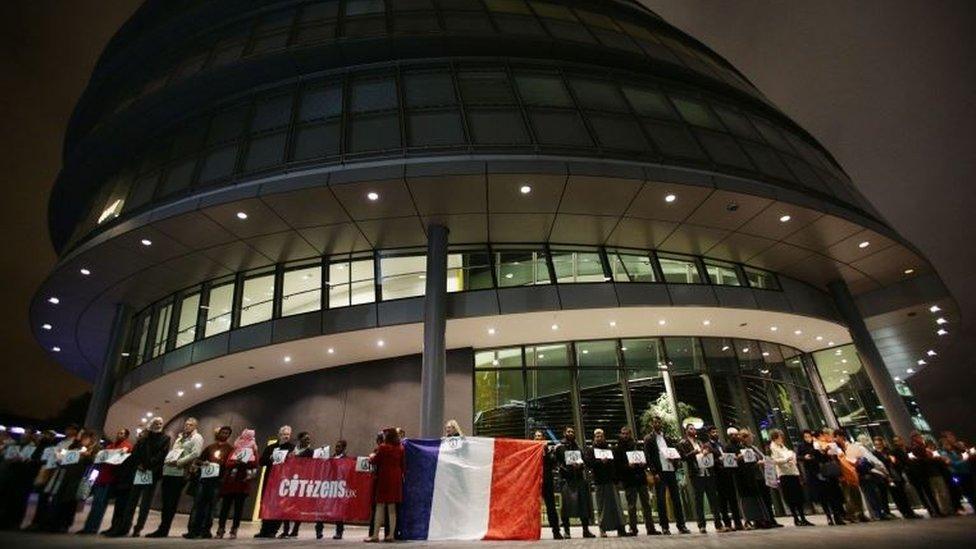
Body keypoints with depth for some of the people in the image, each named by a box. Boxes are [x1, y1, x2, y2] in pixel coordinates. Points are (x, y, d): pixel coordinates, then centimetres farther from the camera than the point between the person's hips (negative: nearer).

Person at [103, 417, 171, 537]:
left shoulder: (165, 438, 6)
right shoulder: (143, 436, 15)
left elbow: (161, 454, -4)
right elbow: (135, 451, 8)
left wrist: (147, 465, -13)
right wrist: (138, 464, -7)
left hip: (152, 473, -3)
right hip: (138, 471, 3)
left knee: (145, 503, -1)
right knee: (131, 501, 3)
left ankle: (138, 528, 5)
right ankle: (123, 527, 9)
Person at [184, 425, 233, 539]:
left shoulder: (230, 449, 10)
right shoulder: (210, 447, 20)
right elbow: (200, 458, 20)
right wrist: (196, 463, -1)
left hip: (217, 479, -2)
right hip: (204, 477, 3)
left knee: (210, 505, -1)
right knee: (198, 503, -4)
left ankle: (205, 530, 2)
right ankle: (193, 530, -4)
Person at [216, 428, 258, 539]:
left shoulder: (253, 450, 10)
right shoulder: (235, 449, 15)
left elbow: (254, 464, -2)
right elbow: (228, 462, 2)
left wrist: (244, 463, -16)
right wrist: (236, 463, -17)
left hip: (243, 481, -1)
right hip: (230, 480, 2)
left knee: (239, 506, -2)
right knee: (225, 504, 0)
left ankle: (234, 530, 2)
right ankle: (221, 529, 6)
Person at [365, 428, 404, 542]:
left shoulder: (383, 447, -10)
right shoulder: (400, 448, 6)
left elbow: (374, 460, -2)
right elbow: (402, 464, 11)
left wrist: (371, 456, 18)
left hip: (384, 478, -5)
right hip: (396, 478, 5)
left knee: (380, 506, 1)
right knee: (392, 508, 10)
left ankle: (375, 535, 2)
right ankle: (391, 535, 12)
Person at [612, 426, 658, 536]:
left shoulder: (637, 446, 16)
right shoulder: (617, 449, 4)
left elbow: (646, 460, 17)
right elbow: (617, 465, -4)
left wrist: (644, 464, -5)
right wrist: (628, 465, -19)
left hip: (641, 478, 3)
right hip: (628, 480, -3)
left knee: (646, 504, 3)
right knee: (631, 506, -3)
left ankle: (651, 528, 9)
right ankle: (633, 529, 3)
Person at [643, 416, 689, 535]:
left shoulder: (667, 437, 17)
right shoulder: (648, 439, 1)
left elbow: (674, 451, 19)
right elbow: (648, 457, -5)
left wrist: (675, 459, -3)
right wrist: (654, 473, -13)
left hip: (671, 470, 5)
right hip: (659, 472, -4)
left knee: (676, 498, 5)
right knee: (661, 500, -1)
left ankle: (681, 525, 12)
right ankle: (664, 527, 6)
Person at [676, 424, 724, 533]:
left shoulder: (701, 442, 22)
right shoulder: (683, 443, 4)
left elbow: (713, 452, 17)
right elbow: (683, 457, -8)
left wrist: (708, 450, -3)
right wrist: (694, 452, -20)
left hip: (708, 473, 5)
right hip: (696, 474, -5)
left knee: (714, 498, 2)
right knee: (699, 500, -2)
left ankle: (718, 524, 6)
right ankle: (701, 526, 3)